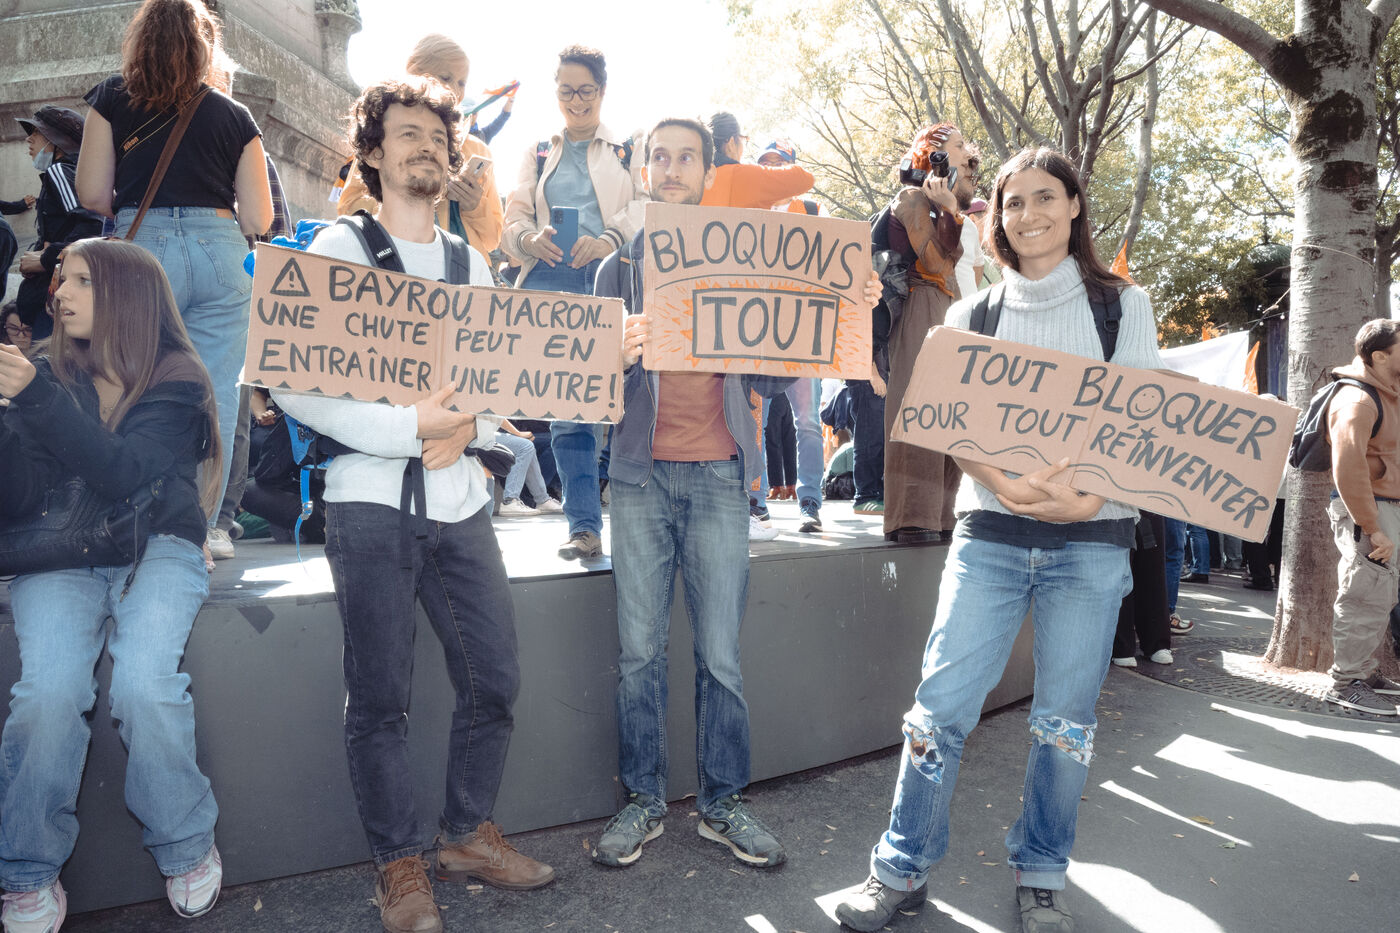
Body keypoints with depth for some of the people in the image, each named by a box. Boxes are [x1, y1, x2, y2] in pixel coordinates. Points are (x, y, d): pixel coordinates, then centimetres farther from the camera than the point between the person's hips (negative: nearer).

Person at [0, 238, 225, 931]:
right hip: (60, 554, 2)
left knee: (142, 684, -27)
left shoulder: (176, 381, 0)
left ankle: (187, 847, -3)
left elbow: (121, 472, -17)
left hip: (156, 547, -2)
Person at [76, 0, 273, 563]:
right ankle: (201, 526, 5)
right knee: (216, 396, 3)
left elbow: (92, 194, 3)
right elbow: (258, 218, 6)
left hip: (143, 245, 0)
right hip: (220, 249, 1)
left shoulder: (112, 99, 8)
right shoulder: (235, 116, 9)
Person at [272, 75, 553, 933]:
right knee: (380, 695, 2)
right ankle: (400, 863, 20)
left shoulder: (473, 264, 15)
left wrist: (470, 425, -7)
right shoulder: (338, 249, 2)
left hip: (461, 501, 4)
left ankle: (469, 833, 25)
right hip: (370, 500, -4)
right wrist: (409, 427, -17)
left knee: (495, 677, 5)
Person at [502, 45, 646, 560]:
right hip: (552, 278, 2)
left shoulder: (629, 150, 19)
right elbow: (514, 219, 15)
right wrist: (531, 238, -9)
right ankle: (584, 526, -6)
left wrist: (610, 237, -18)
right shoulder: (537, 153, 25)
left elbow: (649, 206, 2)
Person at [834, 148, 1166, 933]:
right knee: (942, 702, -3)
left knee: (1066, 718, 6)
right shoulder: (972, 314, 10)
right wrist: (1010, 485, -18)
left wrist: (1090, 496, -19)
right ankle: (903, 869, 13)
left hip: (1092, 540, 0)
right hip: (990, 532, 1)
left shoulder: (1124, 306, 7)